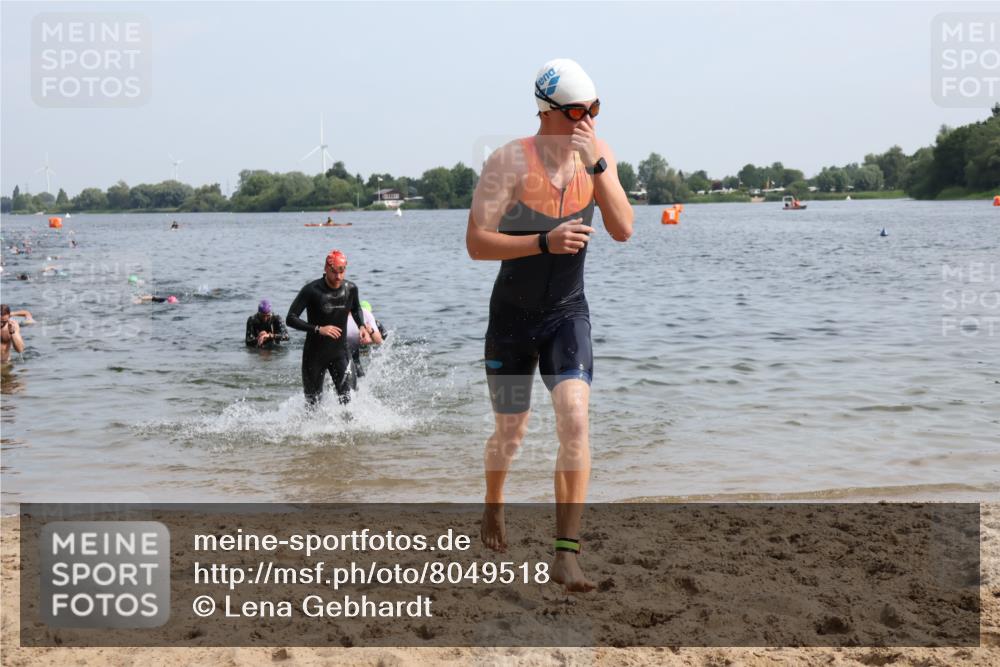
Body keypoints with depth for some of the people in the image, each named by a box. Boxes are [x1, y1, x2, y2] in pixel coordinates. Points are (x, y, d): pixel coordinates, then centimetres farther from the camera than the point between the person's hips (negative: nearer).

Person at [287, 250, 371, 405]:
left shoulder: (350, 289, -4)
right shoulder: (311, 290, -17)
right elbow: (290, 319, -19)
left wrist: (361, 326, -1)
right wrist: (318, 329, -29)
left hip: (340, 352, 3)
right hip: (314, 354, -2)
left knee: (348, 399, -11)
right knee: (313, 403, 7)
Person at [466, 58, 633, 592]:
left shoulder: (598, 154, -5)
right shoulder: (510, 161, -17)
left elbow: (623, 231, -16)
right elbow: (476, 243, -19)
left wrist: (595, 164, -25)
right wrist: (545, 242, -30)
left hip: (568, 313, 2)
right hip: (513, 314, -2)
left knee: (575, 419, -17)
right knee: (510, 432, 10)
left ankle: (566, 554, -15)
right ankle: (493, 507, 44)